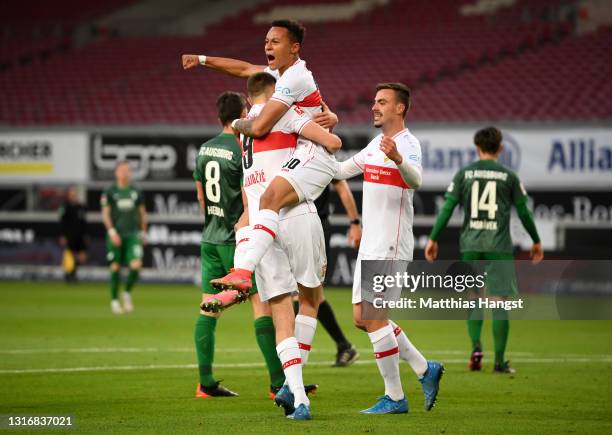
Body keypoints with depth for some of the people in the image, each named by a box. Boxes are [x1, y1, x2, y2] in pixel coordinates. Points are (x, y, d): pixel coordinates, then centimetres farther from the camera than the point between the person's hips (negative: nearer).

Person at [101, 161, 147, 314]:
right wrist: (112, 231, -13)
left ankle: (127, 293, 11)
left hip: (133, 234, 2)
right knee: (116, 267, 2)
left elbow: (142, 212, 17)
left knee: (136, 265, -13)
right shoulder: (109, 192, -1)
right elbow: (105, 214, -3)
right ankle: (114, 300, 16)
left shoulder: (136, 192, 8)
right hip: (116, 235, -2)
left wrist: (143, 232, 16)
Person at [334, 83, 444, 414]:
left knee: (373, 318, -8)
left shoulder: (408, 144, -13)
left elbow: (416, 180, -34)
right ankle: (425, 369, 19)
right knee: (363, 318, 11)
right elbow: (340, 170, 28)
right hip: (370, 246, 9)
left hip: (391, 246, -9)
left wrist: (398, 158, -52)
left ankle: (394, 398, 1)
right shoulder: (375, 145, 15)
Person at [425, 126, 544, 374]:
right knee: (499, 301, 1)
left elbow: (447, 207, 0)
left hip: (470, 245, 2)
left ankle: (476, 346, -6)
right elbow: (523, 212, 5)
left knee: (473, 299, 14)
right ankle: (499, 361, 0)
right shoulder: (508, 176, 2)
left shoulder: (464, 174, 4)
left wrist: (433, 239, 7)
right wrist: (536, 241, 17)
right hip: (499, 246, -2)